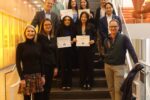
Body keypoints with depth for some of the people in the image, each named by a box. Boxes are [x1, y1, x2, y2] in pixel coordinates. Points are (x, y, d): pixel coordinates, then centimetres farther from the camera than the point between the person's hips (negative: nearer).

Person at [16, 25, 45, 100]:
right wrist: (22, 78, -12)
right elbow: (18, 63, -6)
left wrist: (42, 75, 6)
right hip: (26, 76, -4)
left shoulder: (37, 45, 8)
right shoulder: (21, 46, -3)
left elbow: (40, 61, 11)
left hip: (38, 75, 4)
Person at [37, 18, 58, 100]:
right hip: (43, 65, -6)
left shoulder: (53, 38, 13)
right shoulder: (39, 36, -6)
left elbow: (55, 52, 13)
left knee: (48, 87, 11)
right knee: (43, 87, -1)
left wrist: (55, 66, 9)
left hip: (51, 65, 6)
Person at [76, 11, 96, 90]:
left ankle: (89, 83, 10)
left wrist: (93, 41, -17)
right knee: (82, 65, 4)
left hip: (89, 47, -2)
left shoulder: (91, 26, 1)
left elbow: (95, 35, 0)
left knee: (90, 65, 1)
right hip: (80, 48, 3)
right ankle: (83, 83, 14)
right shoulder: (78, 26, 9)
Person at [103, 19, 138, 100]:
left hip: (119, 66, -4)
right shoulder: (106, 40, 5)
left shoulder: (123, 38, -9)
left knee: (118, 89, -4)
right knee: (111, 88, 13)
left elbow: (131, 50, -15)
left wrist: (136, 62, -23)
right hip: (108, 66, 5)